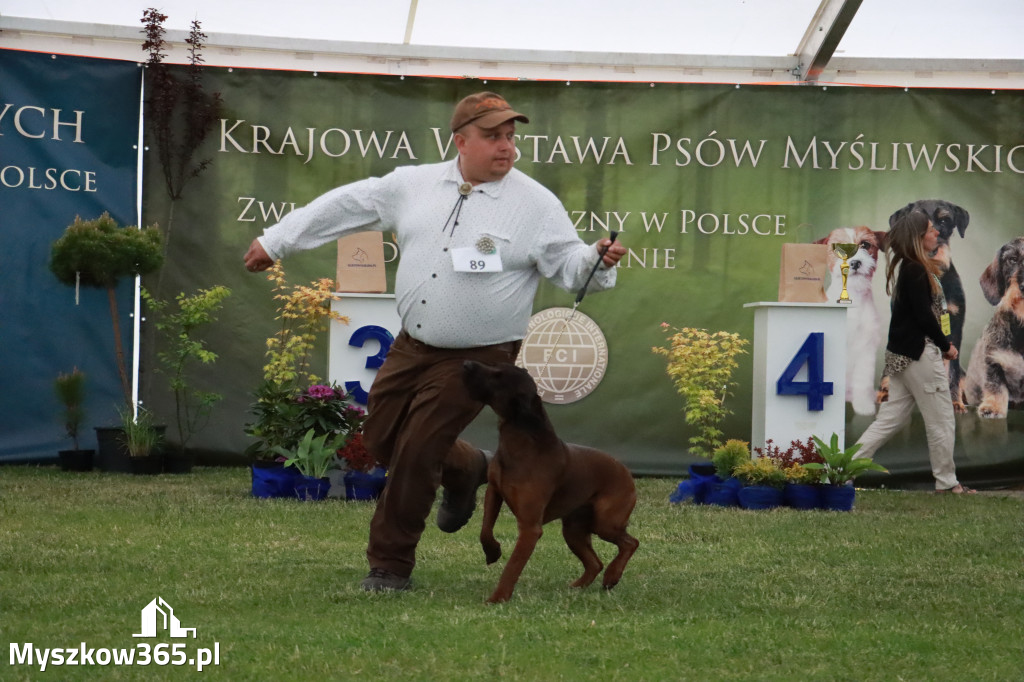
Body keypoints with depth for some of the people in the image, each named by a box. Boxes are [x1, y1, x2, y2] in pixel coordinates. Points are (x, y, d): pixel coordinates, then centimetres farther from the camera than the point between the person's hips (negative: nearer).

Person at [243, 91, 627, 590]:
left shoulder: (535, 204, -9)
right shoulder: (414, 185, 2)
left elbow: (569, 265, -8)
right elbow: (345, 207, 10)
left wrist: (597, 260, -32)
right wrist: (275, 242, 13)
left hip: (475, 359, -5)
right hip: (412, 345, 5)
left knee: (416, 454, -7)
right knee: (381, 439, 13)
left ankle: (390, 563, 11)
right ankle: (464, 470, 42)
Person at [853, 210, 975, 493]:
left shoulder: (909, 268, 13)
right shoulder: (916, 272, -16)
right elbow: (924, 316, -19)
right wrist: (946, 346, -7)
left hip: (902, 353, 9)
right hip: (919, 352, -9)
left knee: (892, 417, 11)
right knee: (941, 420, 2)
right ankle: (947, 481, 12)